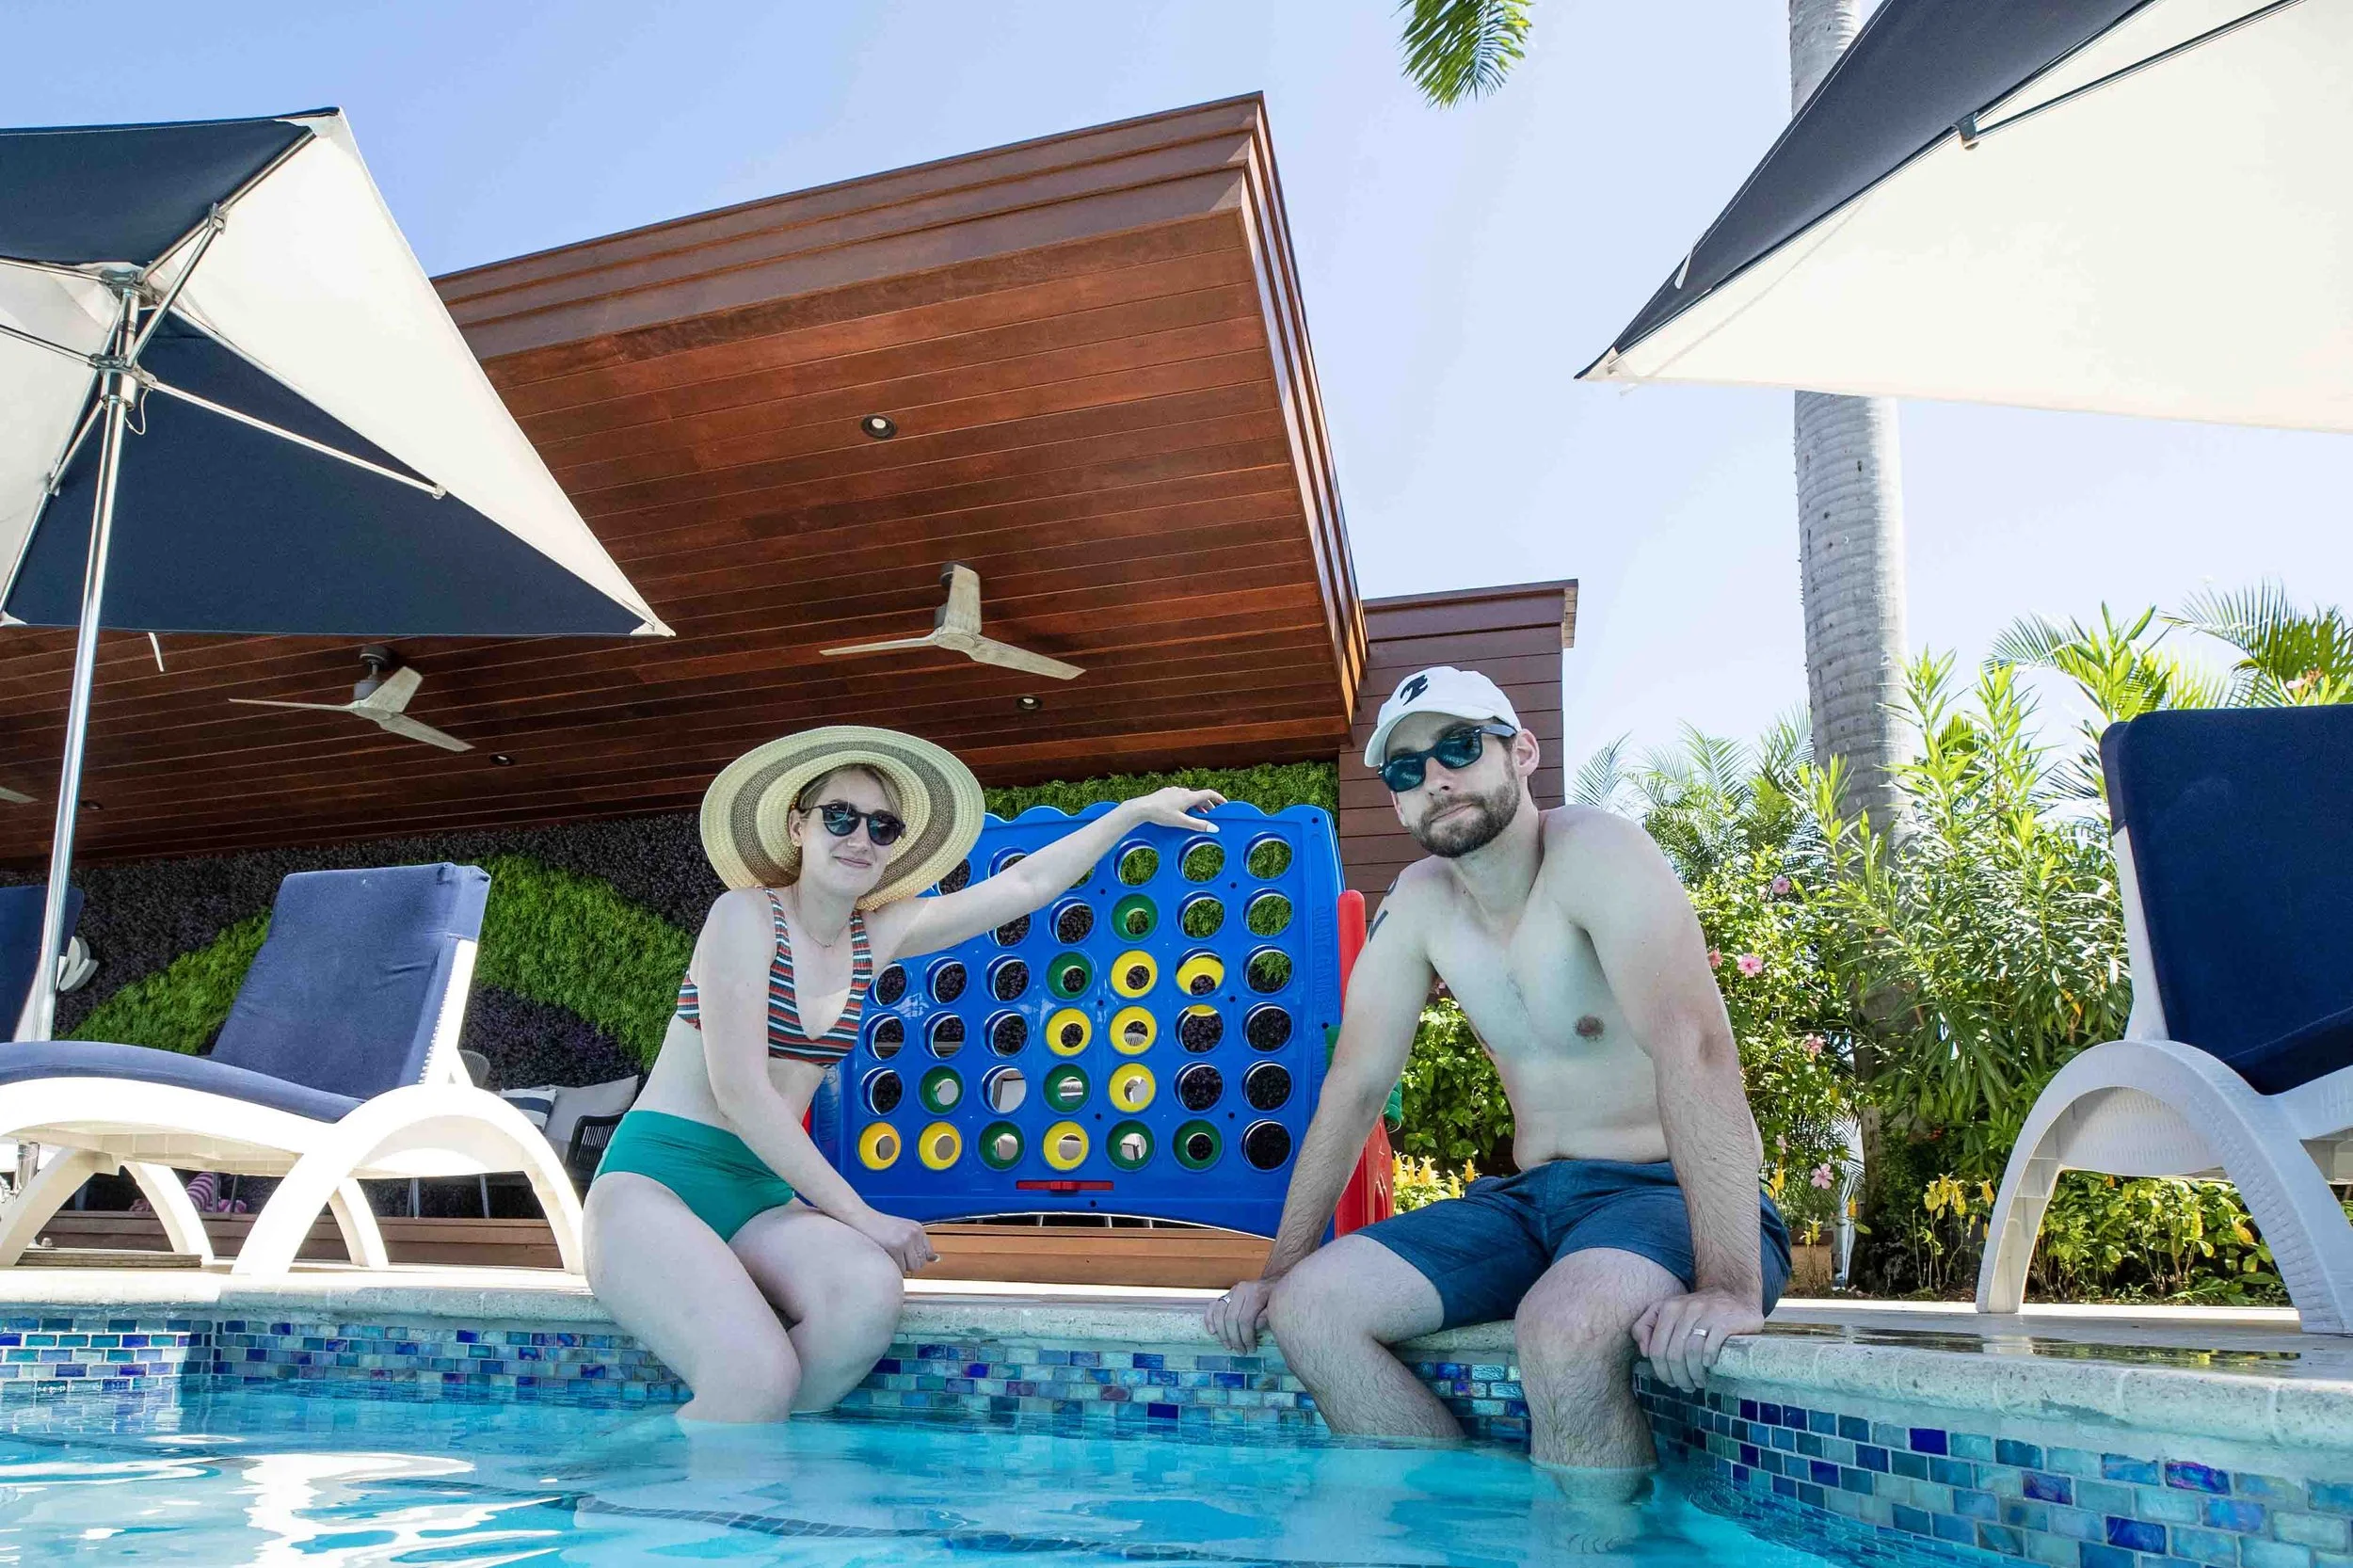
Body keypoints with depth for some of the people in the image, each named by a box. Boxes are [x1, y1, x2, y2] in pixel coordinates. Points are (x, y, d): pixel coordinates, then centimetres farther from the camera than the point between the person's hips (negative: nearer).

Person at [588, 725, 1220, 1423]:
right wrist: (861, 1217, -17)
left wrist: (1138, 809, 22)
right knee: (760, 1376, -34)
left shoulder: (877, 935, 9)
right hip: (657, 1180, -6)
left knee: (871, 1293, -29)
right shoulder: (746, 914, -10)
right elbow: (738, 1089, -17)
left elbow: (1027, 884, 17)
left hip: (762, 1196, 6)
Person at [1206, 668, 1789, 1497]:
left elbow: (1692, 1048, -30)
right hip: (1531, 1201, 7)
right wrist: (1280, 1268, 2)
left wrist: (1730, 1285, -39)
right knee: (1307, 1309, -11)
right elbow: (1353, 1088, 6)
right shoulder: (1421, 901, 3)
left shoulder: (1595, 852, -17)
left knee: (1566, 1327, -38)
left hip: (1668, 1192, -6)